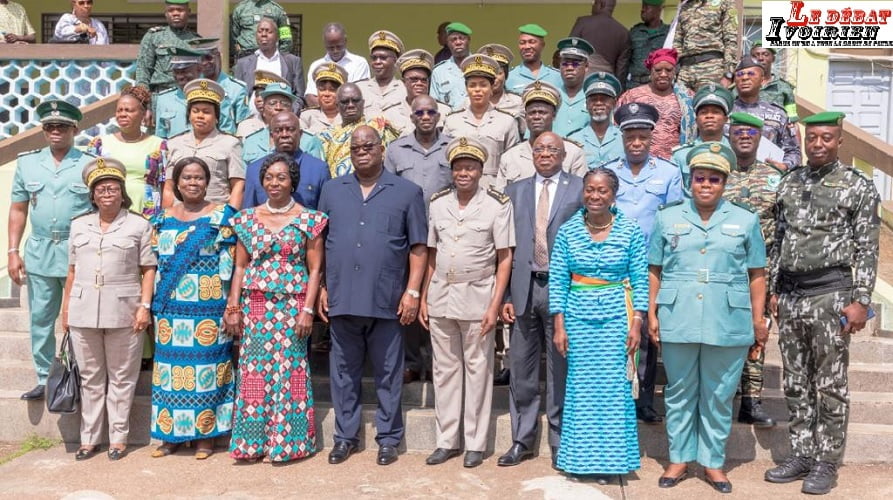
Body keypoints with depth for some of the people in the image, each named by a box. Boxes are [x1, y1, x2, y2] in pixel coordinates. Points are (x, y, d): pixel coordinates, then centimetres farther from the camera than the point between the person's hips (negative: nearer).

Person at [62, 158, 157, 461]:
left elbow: (148, 270, 0)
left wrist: (145, 306, -9)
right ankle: (89, 438, 18)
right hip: (83, 311, 3)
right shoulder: (79, 225, 14)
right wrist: (65, 309, 11)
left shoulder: (139, 225, 3)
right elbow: (72, 271, 15)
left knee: (121, 378, 3)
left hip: (123, 311, -3)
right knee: (90, 378, 9)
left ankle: (118, 437, 12)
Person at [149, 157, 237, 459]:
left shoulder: (220, 217, 0)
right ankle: (171, 434, 18)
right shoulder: (164, 219, 12)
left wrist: (229, 305, -9)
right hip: (171, 307, 4)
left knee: (205, 365, 0)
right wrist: (152, 305, 7)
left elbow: (228, 265, -3)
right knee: (170, 365, 7)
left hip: (208, 307, -4)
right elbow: (155, 264, 13)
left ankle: (205, 435, 11)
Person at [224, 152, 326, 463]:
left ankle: (286, 442, 10)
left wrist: (307, 310, -9)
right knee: (254, 370, 3)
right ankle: (253, 442, 12)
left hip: (293, 306, -2)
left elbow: (315, 269, -1)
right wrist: (233, 307, 2)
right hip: (255, 305, 2)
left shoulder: (309, 219, 1)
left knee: (288, 371, -1)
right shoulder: (247, 219, 9)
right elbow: (240, 267, 9)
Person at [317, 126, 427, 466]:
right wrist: (321, 288, 5)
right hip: (342, 298, 3)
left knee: (388, 373, 7)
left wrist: (412, 291, -7)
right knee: (344, 372, 11)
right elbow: (319, 244, 11)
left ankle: (388, 438, 20)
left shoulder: (407, 192, 3)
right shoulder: (332, 190, 10)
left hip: (387, 300, -2)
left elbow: (418, 248, 0)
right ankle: (345, 436, 23)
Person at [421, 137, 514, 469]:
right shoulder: (437, 203, 7)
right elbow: (431, 254, 11)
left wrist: (495, 304, -11)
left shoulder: (497, 204, -4)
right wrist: (423, 298, 6)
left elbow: (504, 258, -5)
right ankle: (447, 441, 20)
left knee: (477, 370, 5)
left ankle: (475, 443, 15)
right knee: (445, 369, 10)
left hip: (477, 296, -4)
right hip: (441, 295, 4)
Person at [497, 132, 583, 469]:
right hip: (525, 288, 3)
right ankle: (522, 441, 20)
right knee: (522, 371, 8)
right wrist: (506, 296, 3)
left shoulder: (579, 189, 3)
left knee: (560, 371, 5)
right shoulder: (515, 191, 12)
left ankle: (560, 443, 18)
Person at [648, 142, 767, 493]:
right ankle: (679, 459, 21)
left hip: (728, 323, 0)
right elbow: (654, 271, 8)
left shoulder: (745, 221, 6)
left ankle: (713, 461, 21)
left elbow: (756, 275, 7)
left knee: (718, 397, 8)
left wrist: (758, 320, 3)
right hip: (677, 321, 1)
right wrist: (651, 313, 2)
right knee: (679, 394, 9)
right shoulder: (667, 218, 7)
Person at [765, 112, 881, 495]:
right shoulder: (789, 182, 11)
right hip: (789, 294, 5)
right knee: (796, 384, 11)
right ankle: (801, 455, 21)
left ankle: (826, 463, 12)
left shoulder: (858, 185, -2)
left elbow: (866, 250, -5)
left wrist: (861, 301, -11)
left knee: (829, 385, 2)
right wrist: (773, 290, 11)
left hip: (829, 293, -5)